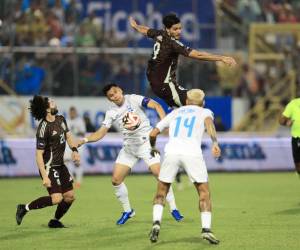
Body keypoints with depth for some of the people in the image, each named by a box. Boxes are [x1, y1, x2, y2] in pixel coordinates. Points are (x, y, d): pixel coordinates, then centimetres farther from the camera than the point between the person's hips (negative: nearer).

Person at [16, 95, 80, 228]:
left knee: (70, 196, 8)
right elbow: (38, 154, -22)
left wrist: (74, 150, -6)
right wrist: (45, 177, -26)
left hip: (60, 165, 9)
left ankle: (55, 221, 26)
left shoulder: (61, 119, 4)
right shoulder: (44, 128, -22)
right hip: (49, 167, -9)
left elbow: (68, 136, 15)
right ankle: (25, 208, -5)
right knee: (56, 198, -19)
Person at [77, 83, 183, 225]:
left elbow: (156, 106, -20)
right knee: (116, 180, -2)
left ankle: (173, 209, -2)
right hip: (129, 148, 5)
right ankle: (127, 211, 16)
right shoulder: (111, 113, 2)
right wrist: (84, 140, -12)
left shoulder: (134, 99, -10)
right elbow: (101, 133, 4)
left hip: (146, 143, -5)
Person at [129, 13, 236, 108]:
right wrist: (222, 58, -33)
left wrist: (135, 26, 49)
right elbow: (198, 55, -30)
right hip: (164, 84, -10)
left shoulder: (159, 35, 2)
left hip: (154, 82, 10)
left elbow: (144, 30, 26)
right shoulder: (172, 43, -23)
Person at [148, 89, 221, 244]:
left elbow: (153, 134, 27)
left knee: (161, 192, 16)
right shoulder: (205, 112, 22)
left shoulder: (174, 113, 29)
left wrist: (153, 148, 48)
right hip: (192, 153, -2)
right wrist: (215, 143, -18)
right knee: (204, 193, 10)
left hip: (171, 152, 2)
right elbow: (208, 122, -4)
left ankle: (156, 223, -5)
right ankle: (206, 229, -4)